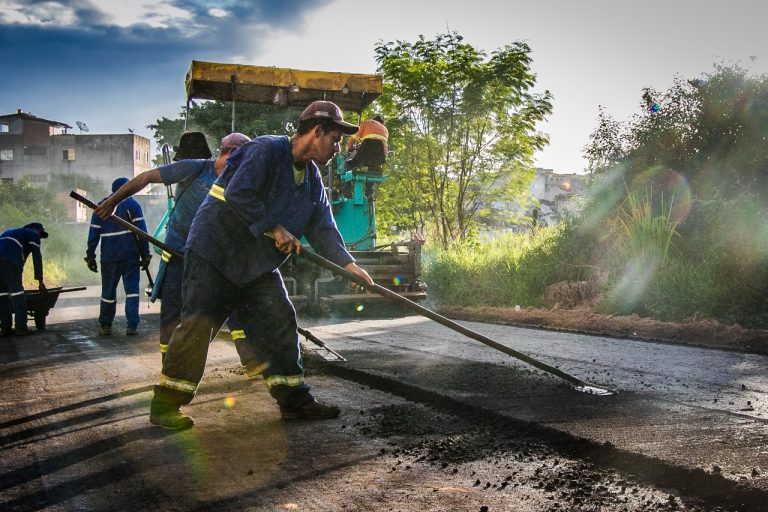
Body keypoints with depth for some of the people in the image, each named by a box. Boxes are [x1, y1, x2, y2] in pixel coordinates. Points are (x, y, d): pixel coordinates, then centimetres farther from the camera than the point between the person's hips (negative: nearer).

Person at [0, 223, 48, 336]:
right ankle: (21, 327, -5)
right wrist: (40, 281, 14)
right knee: (16, 292, -3)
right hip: (9, 261, -7)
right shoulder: (33, 235, 18)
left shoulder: (12, 232, 39)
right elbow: (37, 258, 12)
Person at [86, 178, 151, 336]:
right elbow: (141, 231, -4)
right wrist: (145, 255, -1)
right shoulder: (131, 204, 2)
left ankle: (105, 326, 16)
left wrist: (90, 256, 12)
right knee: (132, 289, 0)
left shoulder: (100, 206, 11)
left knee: (108, 292, 11)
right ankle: (132, 326, -6)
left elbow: (93, 233, 8)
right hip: (130, 256, -3)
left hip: (109, 257, 3)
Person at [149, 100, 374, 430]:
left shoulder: (312, 178, 9)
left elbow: (323, 227, 9)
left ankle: (294, 400, 12)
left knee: (281, 323, 3)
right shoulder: (266, 150, -18)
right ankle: (164, 405, 4)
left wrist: (347, 263, -3)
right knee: (198, 324, -8)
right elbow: (238, 195, -29)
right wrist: (275, 229, -22)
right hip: (216, 251, -8)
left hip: (259, 263, 8)